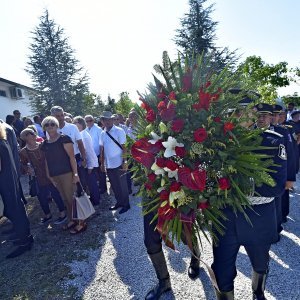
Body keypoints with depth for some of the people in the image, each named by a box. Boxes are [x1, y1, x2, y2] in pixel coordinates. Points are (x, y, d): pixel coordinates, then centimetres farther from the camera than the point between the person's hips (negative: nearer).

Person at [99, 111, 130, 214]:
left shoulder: (119, 131, -8)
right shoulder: (102, 133, 7)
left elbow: (124, 147, -11)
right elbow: (102, 149, 10)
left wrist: (124, 161, -15)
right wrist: (102, 163, 10)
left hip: (118, 163, -5)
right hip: (108, 164, 5)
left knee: (122, 185, 5)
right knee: (114, 185, 16)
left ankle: (126, 204, 20)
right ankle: (119, 202, 32)